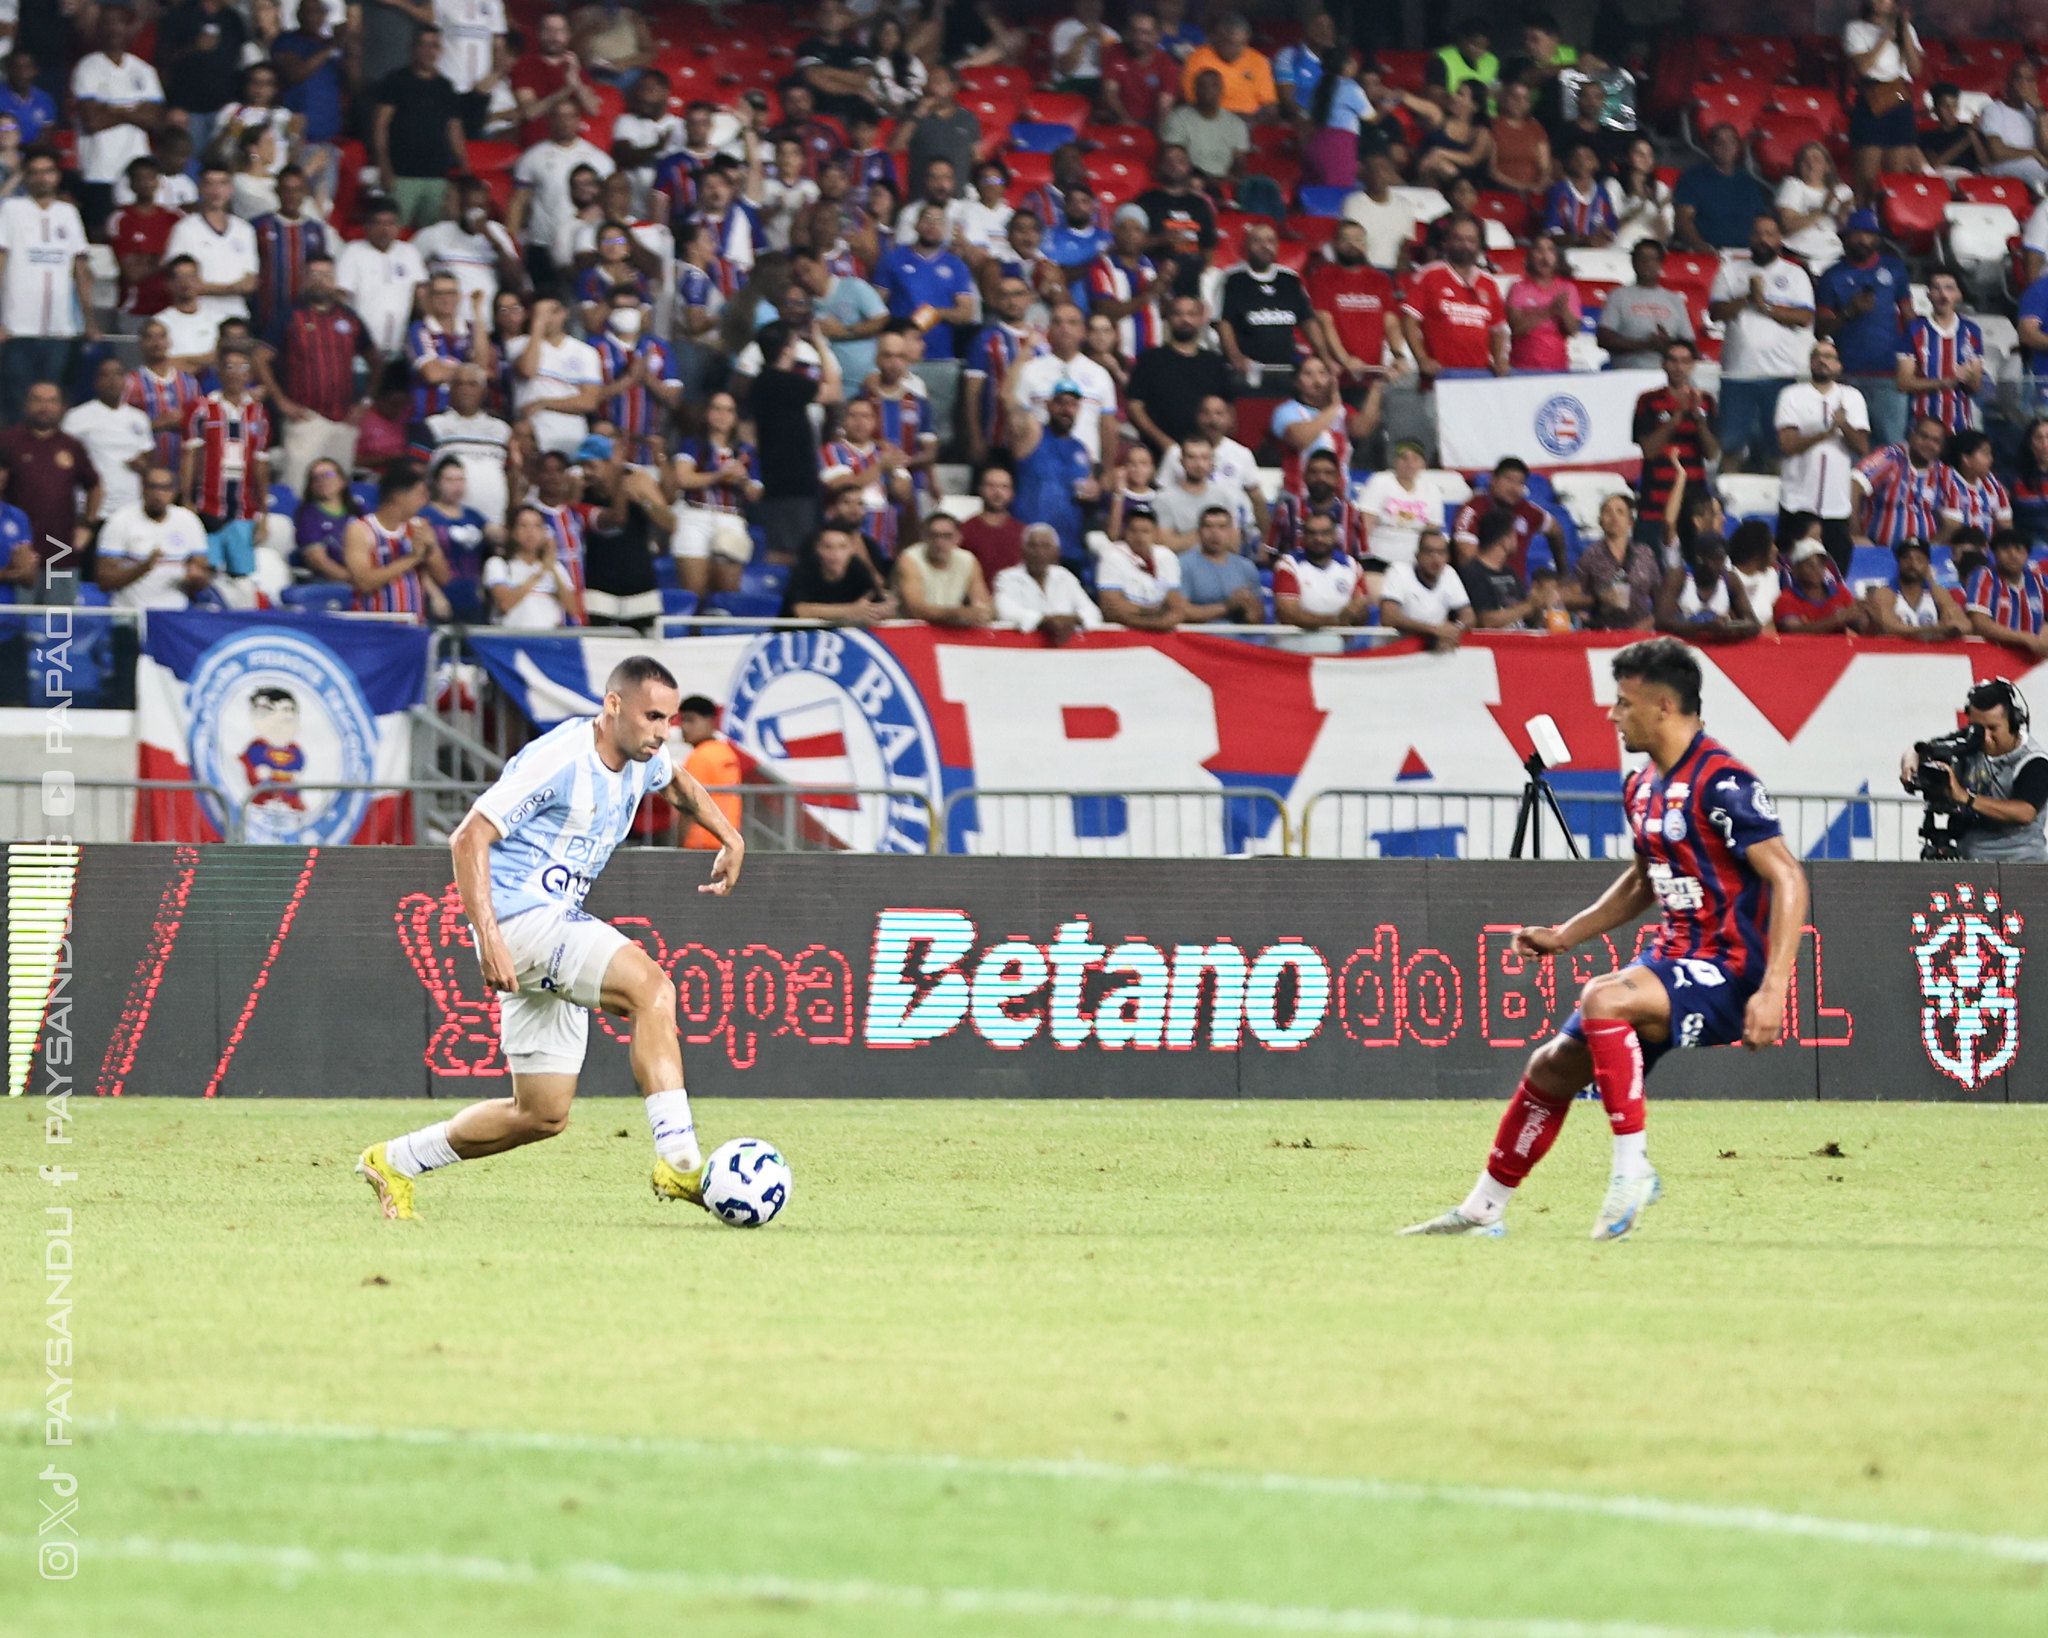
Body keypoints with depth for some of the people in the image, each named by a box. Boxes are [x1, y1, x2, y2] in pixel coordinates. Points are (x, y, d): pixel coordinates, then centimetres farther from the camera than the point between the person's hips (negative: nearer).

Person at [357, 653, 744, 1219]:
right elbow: (468, 839, -19)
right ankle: (678, 1162, -31)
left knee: (543, 1114, 8)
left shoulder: (641, 758, 8)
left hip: (560, 929, 9)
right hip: (521, 920, -9)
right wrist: (489, 939, -27)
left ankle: (394, 1162, 22)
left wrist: (730, 838, 18)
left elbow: (677, 784, 34)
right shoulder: (560, 759, -18)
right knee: (653, 987, -28)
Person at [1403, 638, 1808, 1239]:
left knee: (1604, 998, -33)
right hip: (1672, 959, 9)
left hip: (1727, 974, -9)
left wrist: (1772, 991, -28)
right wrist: (1566, 936, 20)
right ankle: (1483, 1209, 25)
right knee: (1552, 1067, 11)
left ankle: (1632, 1167, -24)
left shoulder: (1721, 783, -18)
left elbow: (1788, 879, -22)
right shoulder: (1642, 788, 10)